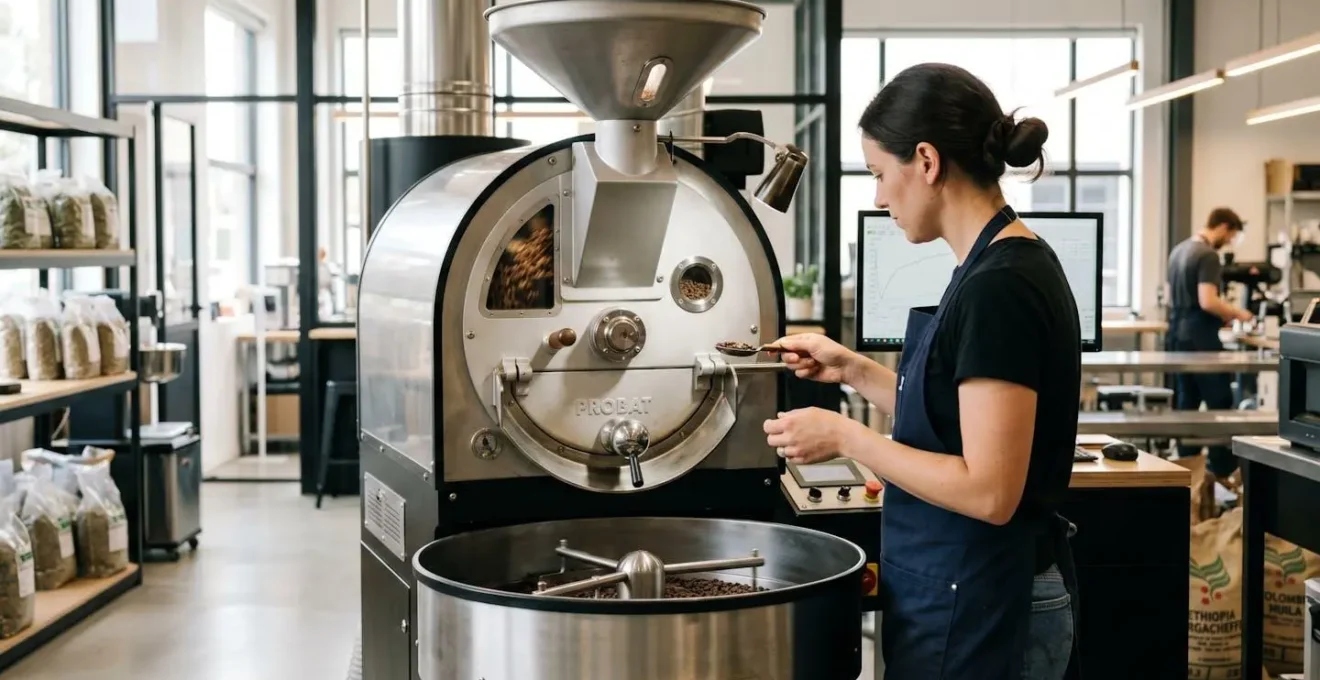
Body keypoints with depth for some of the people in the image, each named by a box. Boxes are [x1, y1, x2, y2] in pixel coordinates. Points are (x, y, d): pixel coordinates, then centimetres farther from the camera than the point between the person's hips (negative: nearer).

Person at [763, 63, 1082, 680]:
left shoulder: (999, 288, -22)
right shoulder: (1010, 266, 8)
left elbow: (989, 490, -25)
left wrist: (845, 436, -17)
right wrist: (853, 370, 12)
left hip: (973, 613, -9)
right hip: (974, 592, 9)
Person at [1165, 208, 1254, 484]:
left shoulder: (1179, 250, 13)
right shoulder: (1208, 255, -16)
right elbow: (1207, 302, -24)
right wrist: (1236, 313, -7)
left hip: (1177, 334, 9)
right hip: (1199, 338, -9)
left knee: (1186, 402, 12)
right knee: (1220, 402, -1)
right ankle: (1223, 467, 1)